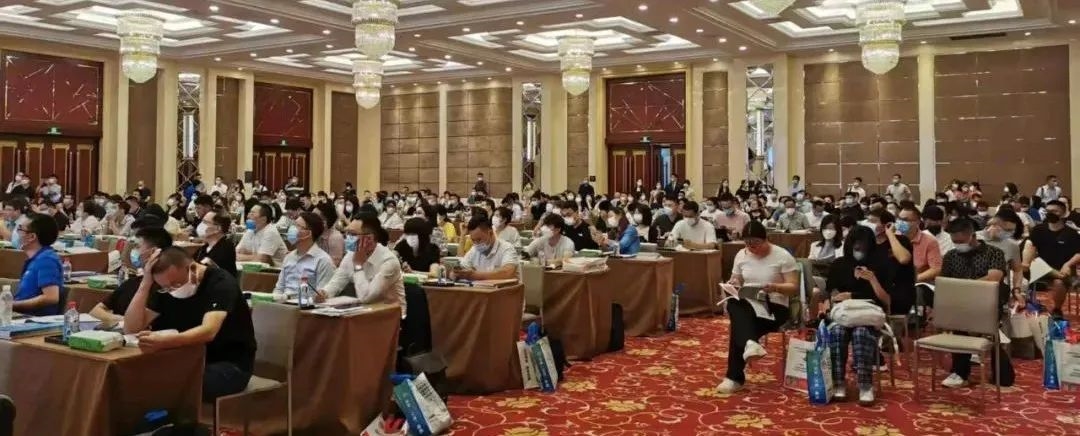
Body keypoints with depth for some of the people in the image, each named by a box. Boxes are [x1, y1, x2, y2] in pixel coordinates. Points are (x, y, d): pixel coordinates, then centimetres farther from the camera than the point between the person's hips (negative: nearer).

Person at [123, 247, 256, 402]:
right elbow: (131, 328, -4)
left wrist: (162, 342, -51)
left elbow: (208, 331, -35)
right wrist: (146, 282, -14)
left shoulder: (221, 282, -19)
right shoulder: (166, 288, 2)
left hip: (230, 364, -6)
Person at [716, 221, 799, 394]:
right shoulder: (741, 255, 7)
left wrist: (774, 287, -27)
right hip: (746, 306, 4)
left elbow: (794, 288, -8)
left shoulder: (783, 256, -6)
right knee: (733, 305, -34)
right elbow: (735, 283, 13)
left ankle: (735, 377, -28)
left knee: (739, 323, -31)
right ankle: (749, 343, -55)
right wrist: (731, 286, -12)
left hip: (774, 307, -4)